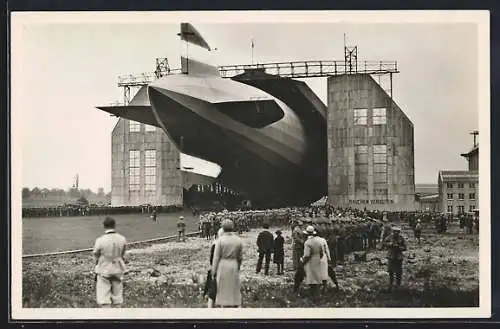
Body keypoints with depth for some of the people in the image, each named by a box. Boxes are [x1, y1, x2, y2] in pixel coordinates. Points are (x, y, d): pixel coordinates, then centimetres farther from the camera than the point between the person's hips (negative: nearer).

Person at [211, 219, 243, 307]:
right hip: (234, 267, 3)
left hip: (222, 267, -3)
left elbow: (216, 257, -10)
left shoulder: (220, 240, -12)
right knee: (234, 290, 12)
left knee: (224, 291, 6)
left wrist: (213, 272, -3)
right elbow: (240, 257, 5)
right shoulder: (239, 240, -1)